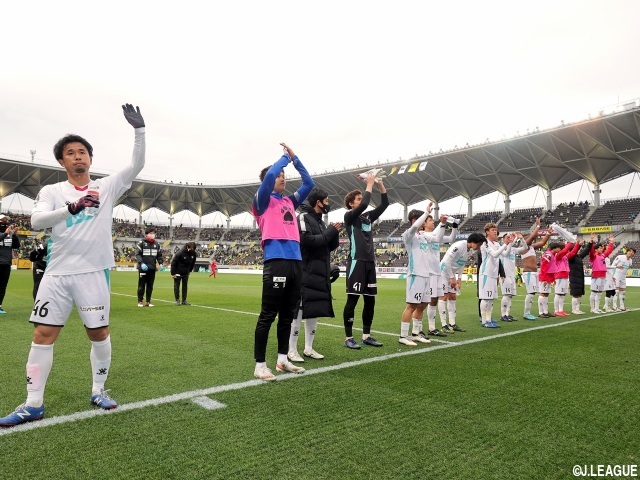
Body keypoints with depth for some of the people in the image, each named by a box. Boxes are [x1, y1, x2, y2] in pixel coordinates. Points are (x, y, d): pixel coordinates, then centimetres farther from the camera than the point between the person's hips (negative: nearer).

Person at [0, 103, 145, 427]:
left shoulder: (107, 187, 5)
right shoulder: (51, 192, 6)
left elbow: (136, 166, -5)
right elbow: (36, 221, -12)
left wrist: (139, 129, -16)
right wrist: (71, 208, -30)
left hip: (94, 272, -1)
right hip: (57, 273, 1)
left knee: (99, 332, 4)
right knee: (43, 334, 2)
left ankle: (98, 391, 22)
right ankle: (33, 404, 14)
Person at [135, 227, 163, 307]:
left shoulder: (157, 244, 12)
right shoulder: (141, 243, -3)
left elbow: (159, 255, 18)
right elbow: (137, 254, -6)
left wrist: (160, 263, 3)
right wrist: (141, 263, -19)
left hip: (152, 268, 4)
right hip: (143, 268, -4)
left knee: (150, 285, 8)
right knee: (141, 285, 1)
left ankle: (148, 301, 15)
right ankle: (140, 301, 10)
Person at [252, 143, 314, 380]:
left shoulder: (290, 201, 21)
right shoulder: (263, 201, 4)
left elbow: (309, 183, 24)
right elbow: (269, 175, -12)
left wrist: (294, 158, 18)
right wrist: (285, 157, 4)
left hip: (296, 262, 7)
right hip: (276, 262, -7)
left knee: (287, 315, 13)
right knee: (267, 316, -3)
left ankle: (282, 359, 24)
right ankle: (260, 365, 5)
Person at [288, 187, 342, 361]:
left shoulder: (320, 221, 17)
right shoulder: (303, 217, -7)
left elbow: (330, 247, 17)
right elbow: (307, 241, -21)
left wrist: (334, 233, -1)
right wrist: (330, 231, -13)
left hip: (320, 274, 9)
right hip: (306, 274, -9)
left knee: (315, 311, 11)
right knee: (298, 311, -5)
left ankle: (308, 348, 20)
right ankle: (292, 351, 2)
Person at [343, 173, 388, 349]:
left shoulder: (367, 217, 17)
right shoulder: (349, 216, -2)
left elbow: (384, 204, 16)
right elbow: (364, 205, -18)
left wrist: (380, 184, 7)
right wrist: (369, 184, -8)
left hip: (370, 262, 7)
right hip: (357, 262, -7)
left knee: (370, 300, 8)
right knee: (352, 300, -4)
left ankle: (366, 336, 18)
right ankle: (348, 337, 3)